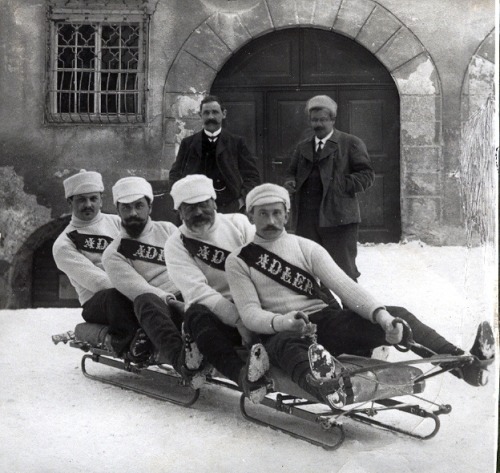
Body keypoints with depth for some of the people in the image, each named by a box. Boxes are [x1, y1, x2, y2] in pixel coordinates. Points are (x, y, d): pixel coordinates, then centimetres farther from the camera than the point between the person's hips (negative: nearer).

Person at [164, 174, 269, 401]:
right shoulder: (176, 245, 3)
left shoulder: (238, 223, 9)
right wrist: (239, 320, -25)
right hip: (214, 313, -2)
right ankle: (242, 374, -55)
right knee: (197, 313, -35)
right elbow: (198, 291, -11)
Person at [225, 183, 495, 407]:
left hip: (324, 320, 3)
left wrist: (381, 315, -18)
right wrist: (282, 322, -28)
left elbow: (344, 286, 0)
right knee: (288, 347, -42)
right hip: (279, 333, -3)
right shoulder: (238, 261, 8)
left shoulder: (306, 248, 13)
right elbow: (250, 313, -5)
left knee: (397, 316, -19)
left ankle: (465, 364, -32)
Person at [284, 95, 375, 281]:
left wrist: (342, 185, -15)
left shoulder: (351, 144, 4)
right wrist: (290, 182, 3)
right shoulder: (302, 147, 20)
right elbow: (291, 171, 27)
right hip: (306, 219, 5)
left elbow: (367, 174, -2)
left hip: (337, 217, -5)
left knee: (344, 270, -2)